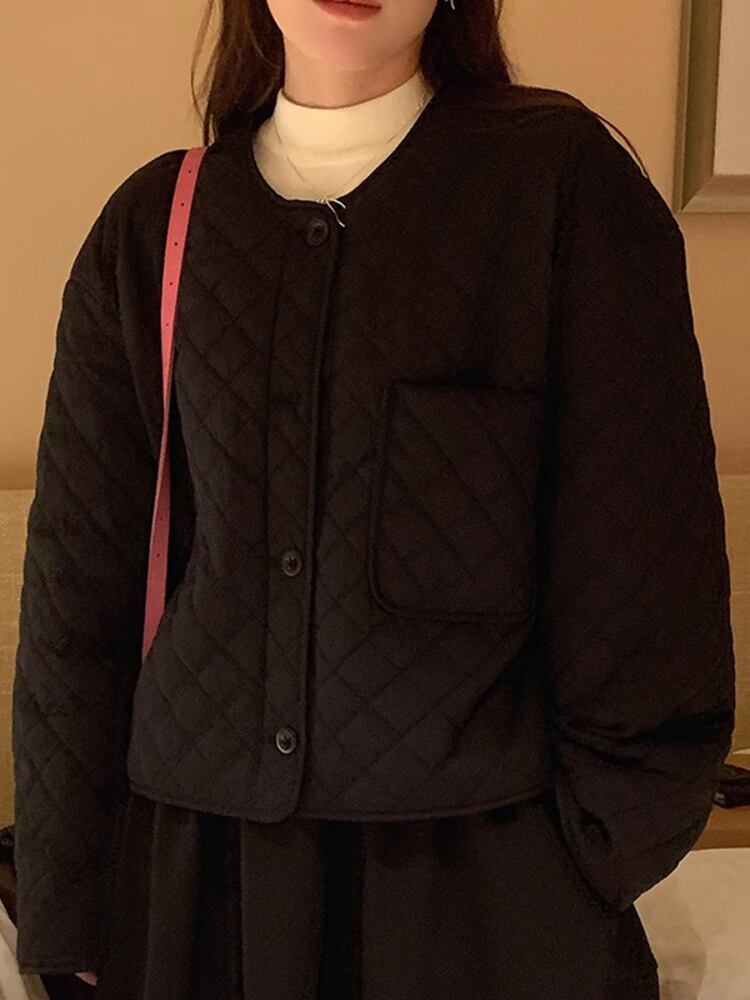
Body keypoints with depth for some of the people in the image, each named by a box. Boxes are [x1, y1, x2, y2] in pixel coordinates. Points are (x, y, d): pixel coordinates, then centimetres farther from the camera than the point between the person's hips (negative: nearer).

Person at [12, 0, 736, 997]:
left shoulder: (566, 180, -7)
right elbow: (78, 579, 4)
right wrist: (72, 901, 6)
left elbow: (645, 569, -7)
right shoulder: (152, 225, 1)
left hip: (491, 867, -2)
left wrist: (607, 848, -6)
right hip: (201, 858, 3)